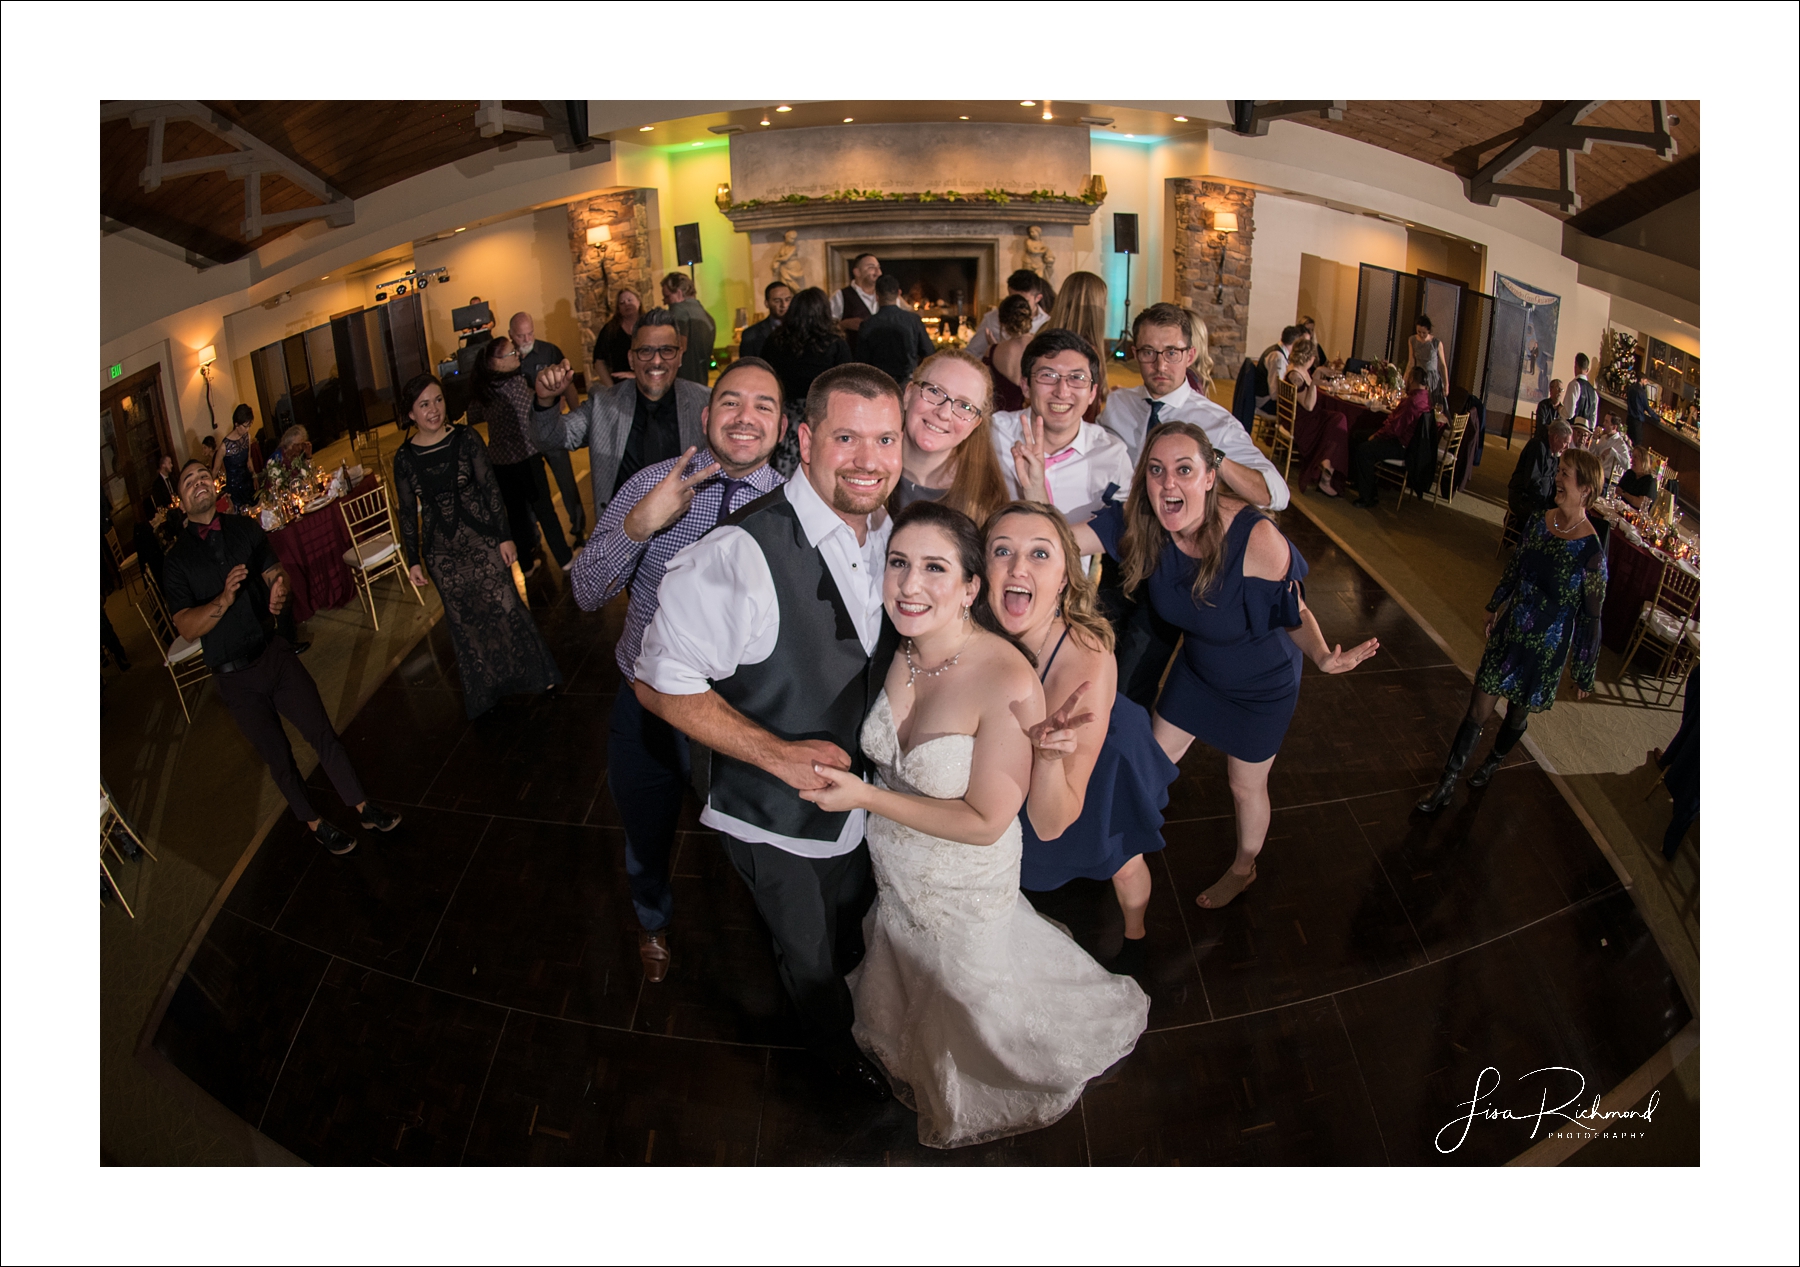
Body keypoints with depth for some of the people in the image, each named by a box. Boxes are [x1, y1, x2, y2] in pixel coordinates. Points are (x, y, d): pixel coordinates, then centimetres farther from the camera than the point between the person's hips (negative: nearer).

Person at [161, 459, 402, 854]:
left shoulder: (246, 528, 4)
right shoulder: (176, 561, -5)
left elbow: (274, 571, -2)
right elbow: (186, 626, -12)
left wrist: (280, 591, -27)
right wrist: (225, 598, -30)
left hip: (275, 654, 2)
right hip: (235, 677, -2)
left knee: (323, 733, 4)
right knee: (278, 755, 12)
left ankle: (364, 808, 19)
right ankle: (315, 823, 31)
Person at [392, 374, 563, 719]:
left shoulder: (466, 438, -7)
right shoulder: (405, 457, -3)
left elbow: (491, 489, -5)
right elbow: (408, 513, 4)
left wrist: (505, 536, -6)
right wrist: (414, 561, 4)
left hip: (482, 539, -2)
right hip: (442, 551, 2)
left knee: (506, 606, 2)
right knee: (464, 620, 12)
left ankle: (537, 674, 20)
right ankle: (484, 690, 28)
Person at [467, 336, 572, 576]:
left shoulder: (480, 388, 2)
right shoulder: (515, 382, -18)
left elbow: (473, 418, 15)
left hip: (498, 459, 6)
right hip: (524, 457, -6)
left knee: (516, 512, 16)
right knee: (543, 509, 7)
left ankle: (526, 563, 27)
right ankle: (565, 558, 18)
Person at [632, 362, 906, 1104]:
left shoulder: (893, 536, -9)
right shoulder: (740, 555, -32)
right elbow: (661, 685, -23)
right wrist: (779, 753, -28)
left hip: (865, 808, 5)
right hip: (778, 822, -5)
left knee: (853, 939, 32)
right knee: (809, 959, 25)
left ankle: (855, 1015, 65)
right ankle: (833, 1044, 57)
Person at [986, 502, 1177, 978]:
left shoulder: (1088, 660, -43)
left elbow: (1050, 824, -39)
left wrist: (1048, 754, -56)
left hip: (1099, 764, -3)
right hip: (1010, 765, 3)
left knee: (1120, 862, 27)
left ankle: (1134, 937, 62)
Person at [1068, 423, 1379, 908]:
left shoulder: (1257, 540, -37)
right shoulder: (1142, 525, -25)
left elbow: (1295, 613, -22)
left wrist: (1323, 656, -41)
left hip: (1262, 684, -4)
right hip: (1197, 667, 4)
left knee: (1246, 786, 18)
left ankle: (1243, 869, 49)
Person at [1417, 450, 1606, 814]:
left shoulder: (1591, 552, -22)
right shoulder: (1537, 522, -7)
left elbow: (1591, 618, -14)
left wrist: (1584, 673, -7)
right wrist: (1495, 605, 25)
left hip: (1545, 650, -3)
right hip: (1507, 633, 4)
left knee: (1519, 714, 19)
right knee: (1478, 710, 7)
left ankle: (1493, 761, 49)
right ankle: (1447, 783, 18)